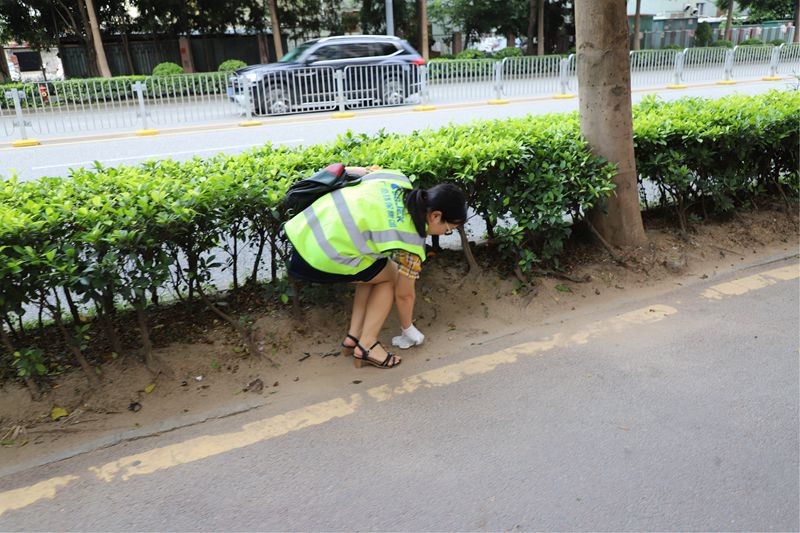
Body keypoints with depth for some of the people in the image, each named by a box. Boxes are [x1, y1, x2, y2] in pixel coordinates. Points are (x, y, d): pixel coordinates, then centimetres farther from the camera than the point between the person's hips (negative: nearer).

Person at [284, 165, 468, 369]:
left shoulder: (398, 178, 8)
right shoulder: (411, 240, -8)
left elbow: (350, 171, 19)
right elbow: (404, 294, 3)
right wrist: (408, 330, 20)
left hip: (305, 229, 8)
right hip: (321, 258, -8)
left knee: (373, 272, 23)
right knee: (390, 276, 12)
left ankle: (353, 337, 22)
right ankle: (366, 345, 9)